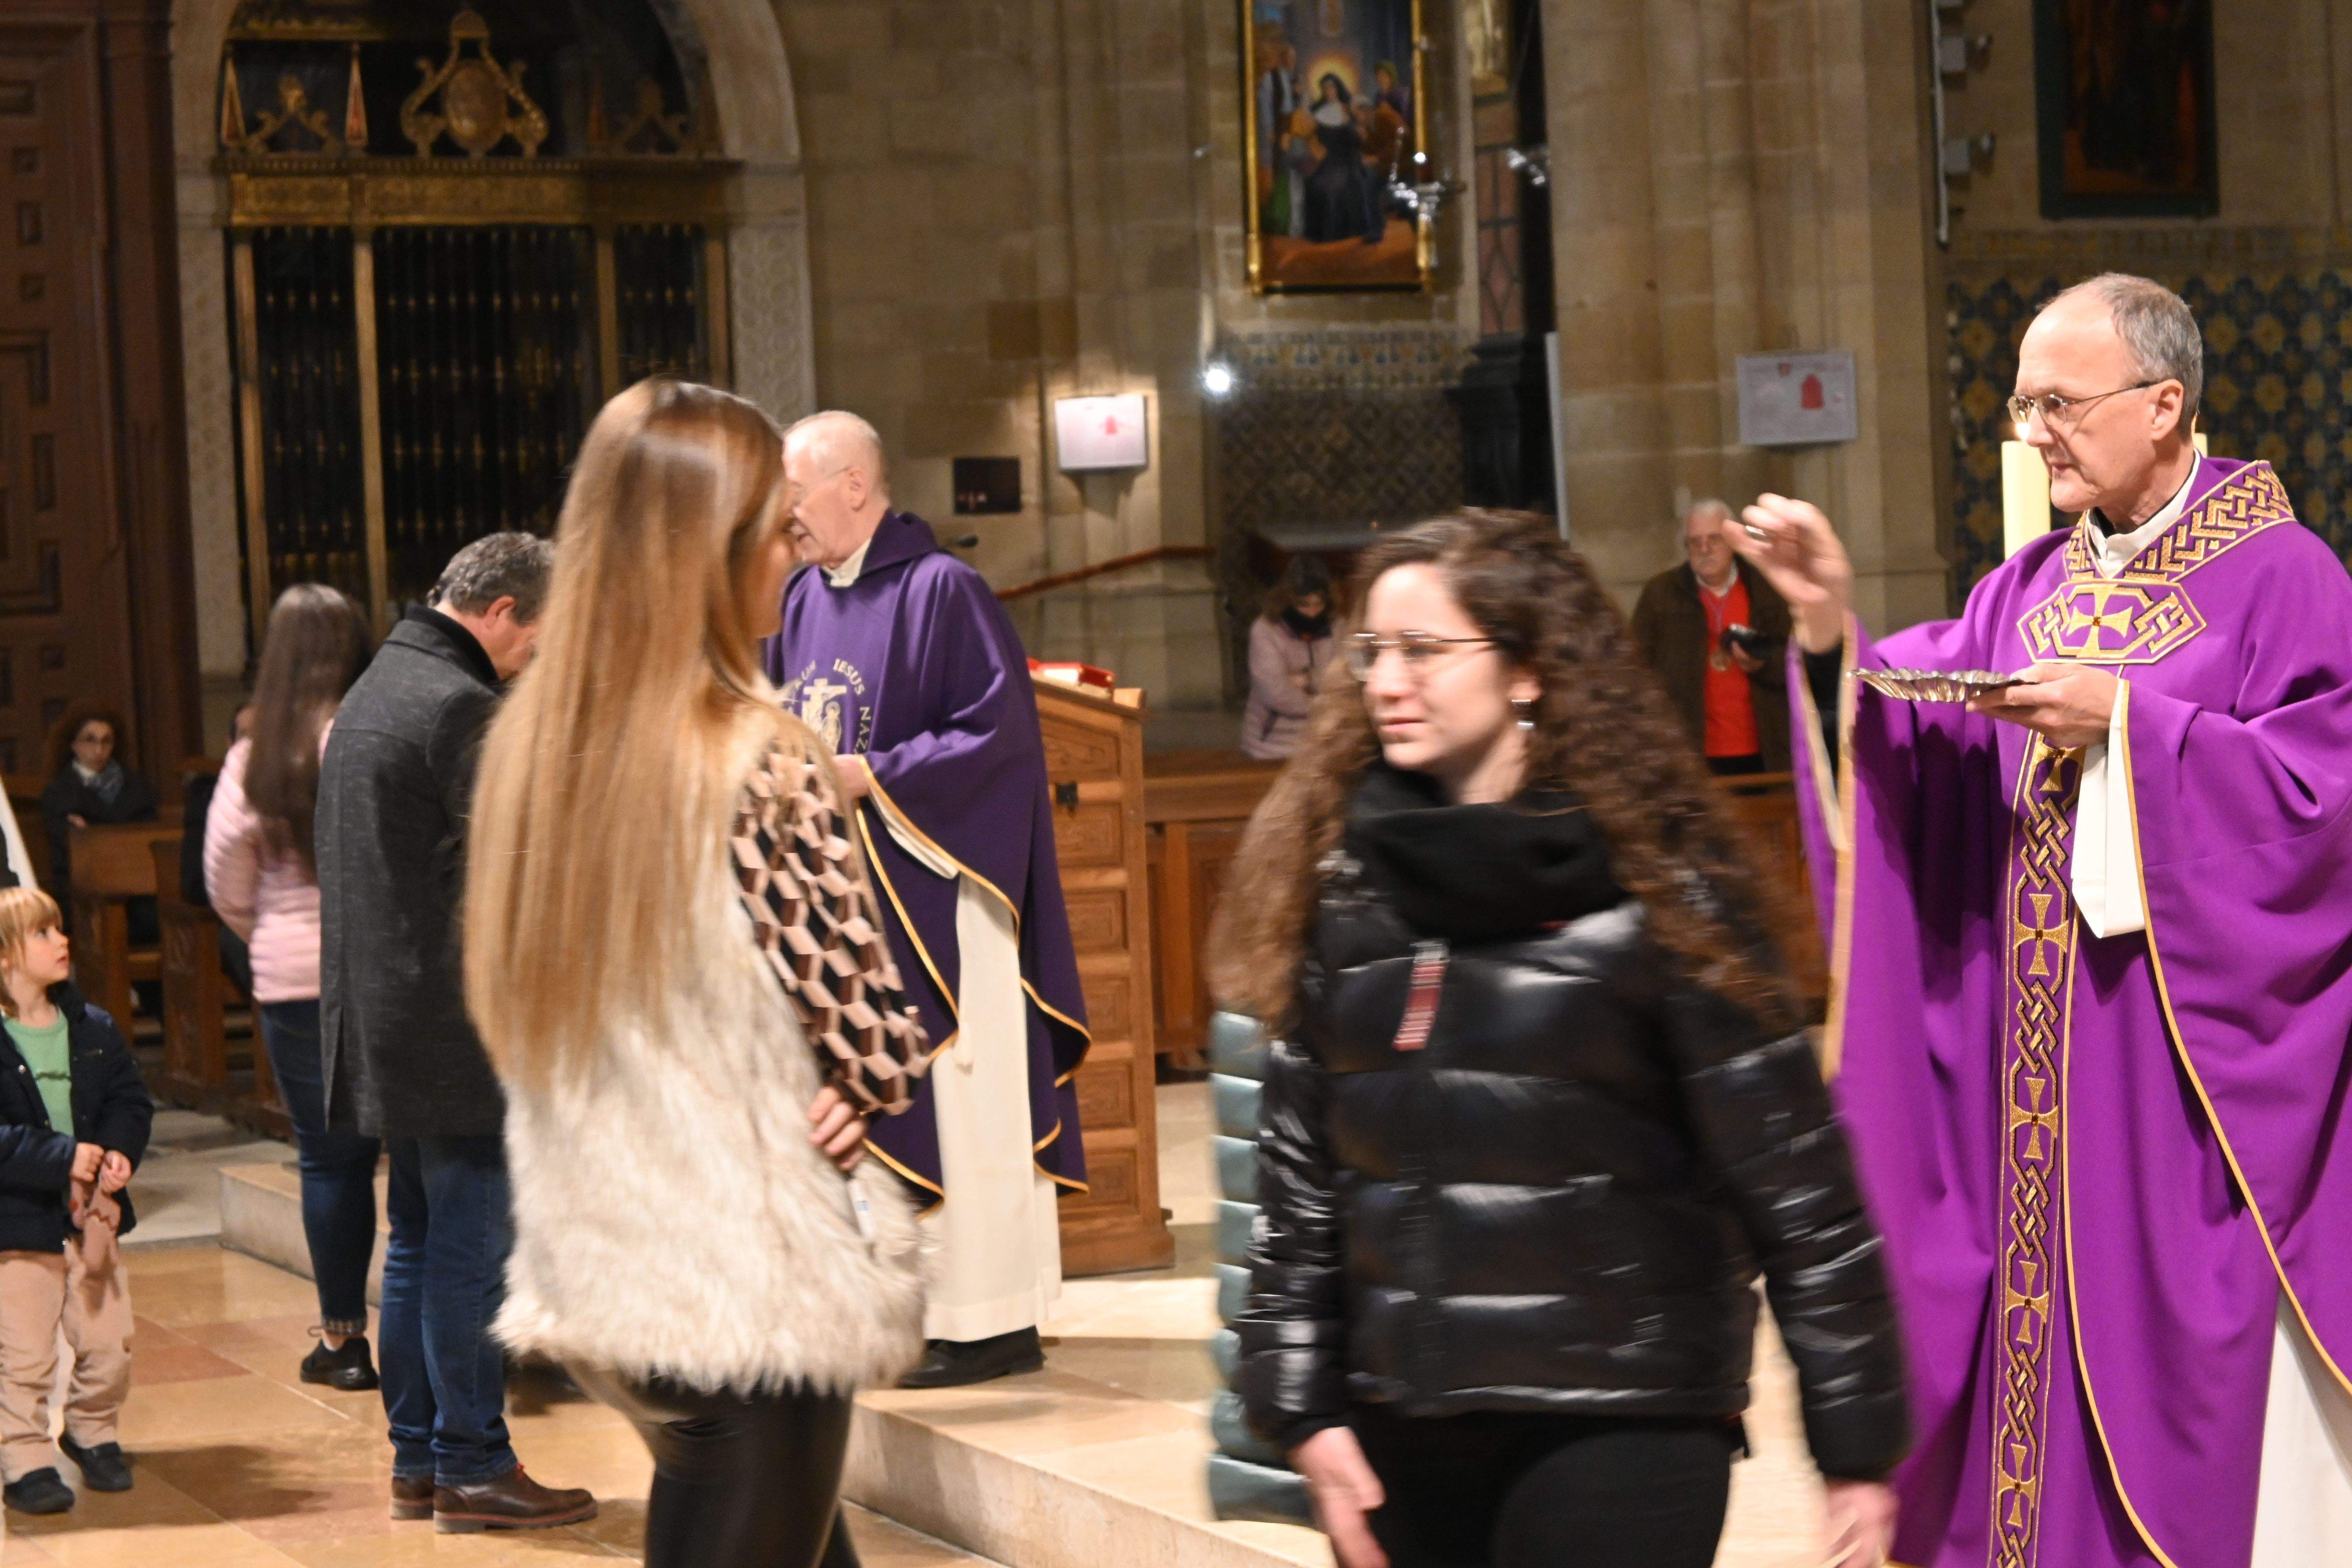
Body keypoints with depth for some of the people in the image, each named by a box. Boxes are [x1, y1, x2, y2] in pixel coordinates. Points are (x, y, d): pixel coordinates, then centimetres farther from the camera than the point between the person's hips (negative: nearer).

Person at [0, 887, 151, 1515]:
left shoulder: (93, 1029, 7)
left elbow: (131, 1100, 9)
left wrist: (118, 1154, -10)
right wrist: (63, 1157, -24)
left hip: (93, 1213, 5)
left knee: (108, 1344, 9)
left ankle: (92, 1432, 31)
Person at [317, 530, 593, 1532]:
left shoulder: (375, 690, 17)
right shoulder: (461, 708, -16)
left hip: (384, 1023, 10)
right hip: (459, 1028, -10)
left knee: (417, 1246, 14)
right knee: (472, 1251, -5)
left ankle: (417, 1462, 18)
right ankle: (473, 1469, -1)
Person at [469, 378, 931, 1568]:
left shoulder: (526, 743, 2)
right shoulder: (761, 766, -19)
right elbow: (878, 1049, -15)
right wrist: (855, 1085, 7)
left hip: (597, 1260, 7)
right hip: (758, 1280, -7)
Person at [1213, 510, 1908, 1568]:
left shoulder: (1653, 886, -6)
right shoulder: (1346, 875, 7)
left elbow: (1792, 1171, -6)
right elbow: (1299, 1163, 10)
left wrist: (1857, 1442, -6)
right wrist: (1303, 1406, 5)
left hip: (1621, 1428, -4)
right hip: (1405, 1429, 5)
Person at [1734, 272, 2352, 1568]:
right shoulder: (2032, 589, 13)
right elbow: (1913, 742, 5)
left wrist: (2125, 721, -18)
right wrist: (1834, 630, -12)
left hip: (2192, 1064, -6)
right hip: (2038, 1080, 6)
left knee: (2175, 1347, -2)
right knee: (2038, 1336, 7)